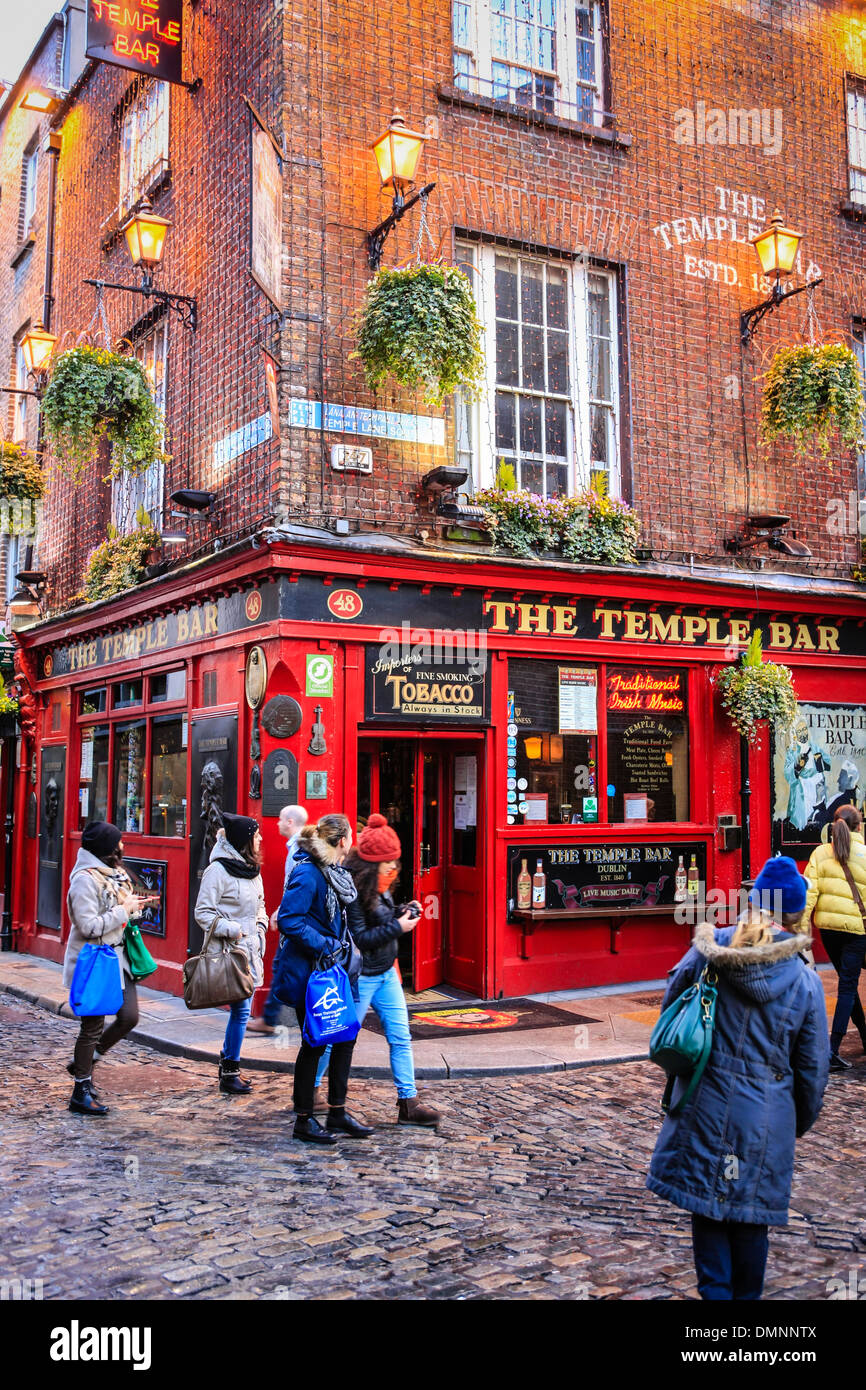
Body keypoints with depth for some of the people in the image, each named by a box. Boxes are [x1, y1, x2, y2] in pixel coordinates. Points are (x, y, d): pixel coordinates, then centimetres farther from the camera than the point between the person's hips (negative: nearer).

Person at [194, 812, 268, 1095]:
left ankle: (227, 1063, 25)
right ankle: (229, 1074, 2)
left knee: (242, 1008, 12)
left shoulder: (253, 870, 13)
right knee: (241, 1009, -9)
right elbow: (203, 913, -10)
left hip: (250, 950, 8)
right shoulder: (219, 870, -12)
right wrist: (230, 929, -18)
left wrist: (259, 933, 11)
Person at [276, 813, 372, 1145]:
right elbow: (288, 920, -25)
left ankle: (337, 1113, 23)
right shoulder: (308, 873, -19)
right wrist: (324, 946, -23)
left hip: (329, 968, 9)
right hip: (307, 971, -9)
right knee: (314, 1043, 0)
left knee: (345, 1034, 12)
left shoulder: (333, 872, 11)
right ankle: (303, 1120, 14)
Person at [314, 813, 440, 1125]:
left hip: (386, 973, 8)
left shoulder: (379, 886, 6)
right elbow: (358, 938, -22)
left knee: (401, 1037, 6)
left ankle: (408, 1103, 11)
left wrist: (404, 914, -1)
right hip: (361, 976, -8)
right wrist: (397, 928, -21)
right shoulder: (352, 888, -21)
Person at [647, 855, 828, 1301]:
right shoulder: (805, 980, -6)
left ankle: (715, 1290, 20)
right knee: (750, 1218, 15)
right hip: (765, 1115, 0)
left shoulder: (711, 949, -8)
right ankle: (746, 1293, 28)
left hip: (705, 1104, 0)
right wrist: (802, 1121, 18)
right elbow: (812, 1068, 2)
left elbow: (670, 1003, 4)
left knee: (707, 1205, 14)